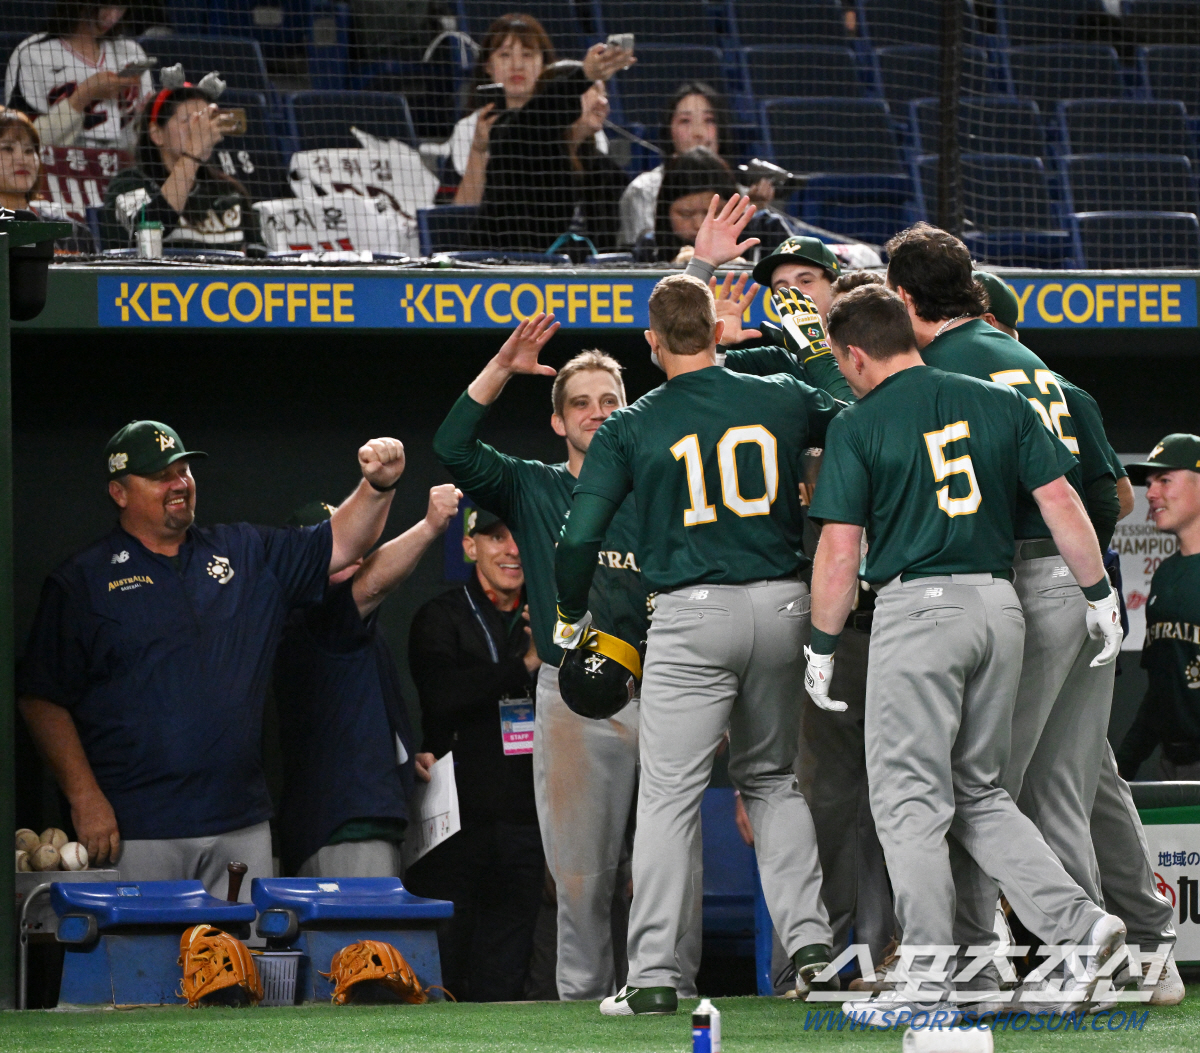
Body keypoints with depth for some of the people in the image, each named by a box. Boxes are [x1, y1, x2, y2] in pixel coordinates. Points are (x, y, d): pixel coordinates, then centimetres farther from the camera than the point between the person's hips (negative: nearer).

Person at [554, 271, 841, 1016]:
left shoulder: (631, 429, -1)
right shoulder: (784, 401, 5)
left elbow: (579, 539, -4)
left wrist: (572, 617, 12)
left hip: (693, 617, -3)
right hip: (783, 605, 3)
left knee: (669, 794, -1)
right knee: (772, 778, 20)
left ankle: (654, 974, -7)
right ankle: (809, 940, 8)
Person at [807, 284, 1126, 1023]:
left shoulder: (858, 427, -4)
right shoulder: (1000, 405, 9)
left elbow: (840, 550, -6)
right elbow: (1061, 502, 5)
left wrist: (823, 644, 2)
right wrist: (1101, 595, 11)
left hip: (916, 606, -5)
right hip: (1001, 603, 5)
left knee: (910, 799, 0)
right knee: (980, 794, 16)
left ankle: (930, 982, -4)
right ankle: (1079, 923, -1)